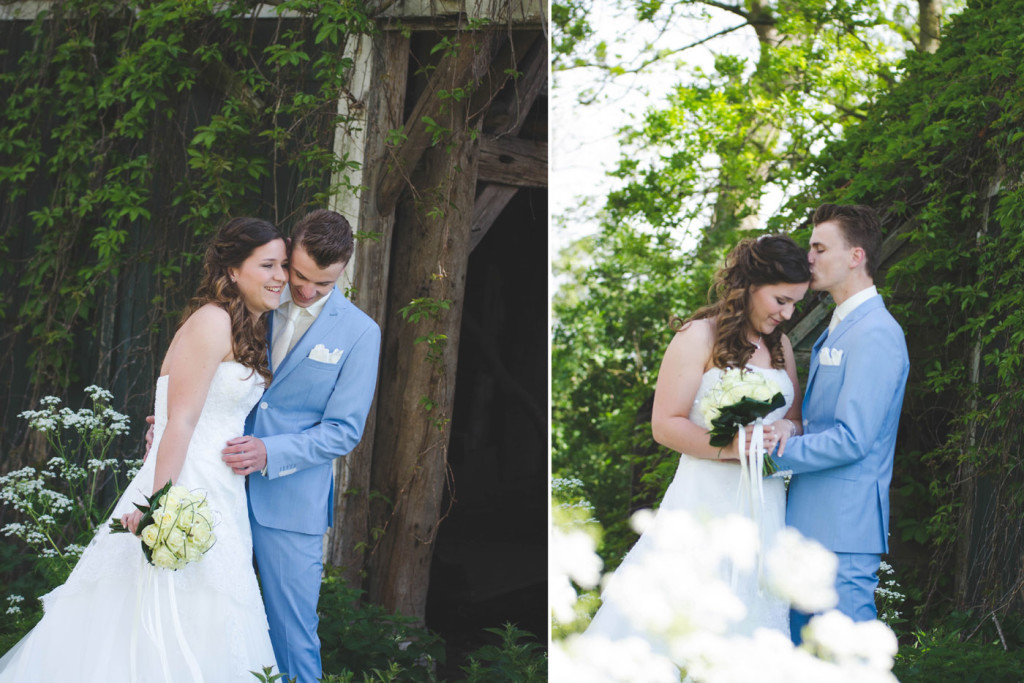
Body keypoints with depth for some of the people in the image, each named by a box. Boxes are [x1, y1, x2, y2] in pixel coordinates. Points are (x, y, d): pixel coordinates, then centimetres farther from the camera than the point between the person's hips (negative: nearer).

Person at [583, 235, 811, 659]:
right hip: (706, 503, -6)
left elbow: (795, 418, 20)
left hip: (764, 510, 6)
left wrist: (786, 429, -4)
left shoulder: (780, 345, 14)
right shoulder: (700, 337, -5)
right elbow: (665, 425, -9)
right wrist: (728, 446, -22)